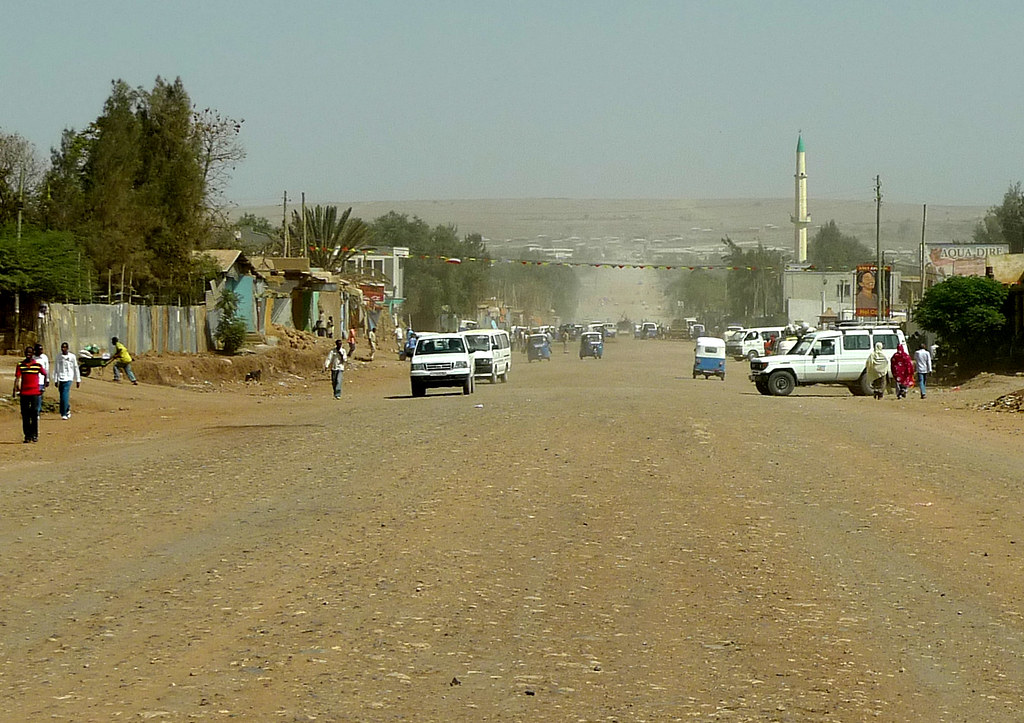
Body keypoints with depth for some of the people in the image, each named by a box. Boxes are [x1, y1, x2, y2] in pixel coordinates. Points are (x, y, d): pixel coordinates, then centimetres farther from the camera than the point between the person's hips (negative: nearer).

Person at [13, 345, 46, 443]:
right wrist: (15, 390, -13)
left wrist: (43, 387, 8)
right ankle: (27, 435, 7)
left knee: (35, 414, -3)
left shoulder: (38, 365, 1)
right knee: (25, 415, 2)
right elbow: (17, 378, -1)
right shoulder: (20, 365, 3)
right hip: (24, 393, 1)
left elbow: (45, 375, 13)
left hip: (36, 392, -1)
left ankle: (35, 435, 4)